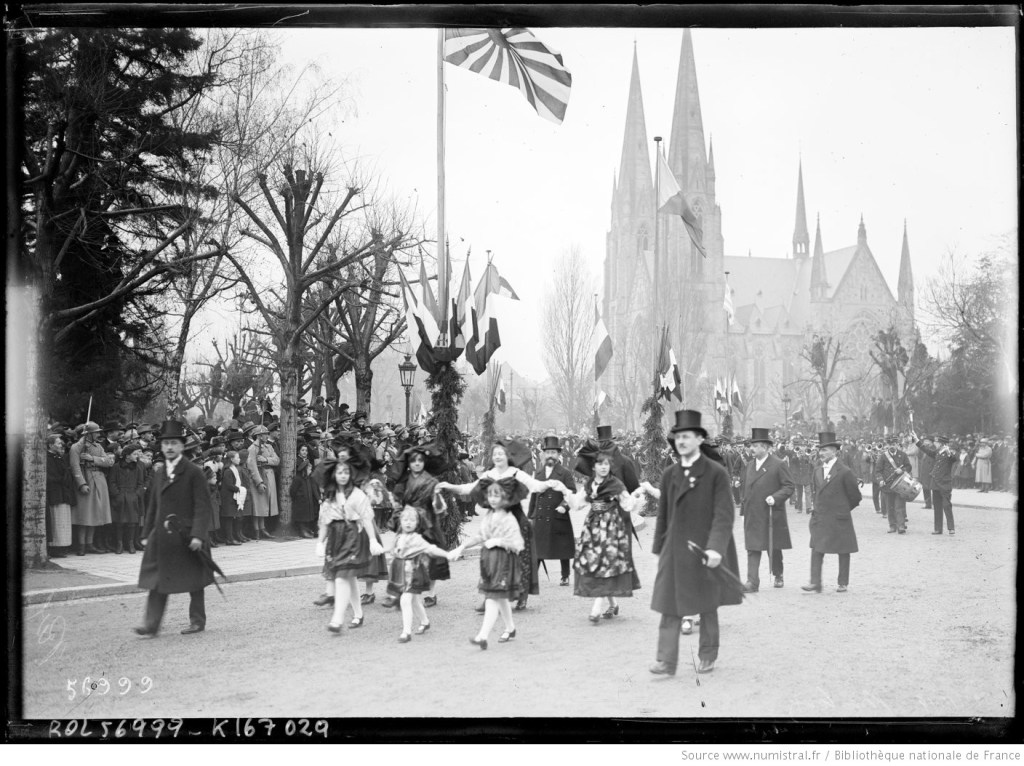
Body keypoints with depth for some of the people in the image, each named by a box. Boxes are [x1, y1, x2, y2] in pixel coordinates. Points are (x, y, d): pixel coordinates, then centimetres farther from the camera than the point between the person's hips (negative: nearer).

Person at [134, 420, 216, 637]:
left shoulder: (194, 472, -6)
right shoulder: (158, 473, 12)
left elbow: (202, 506, -11)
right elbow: (152, 506, 17)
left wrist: (197, 534, -19)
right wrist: (147, 534, 12)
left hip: (187, 536, -5)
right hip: (162, 536, 5)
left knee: (194, 582, 6)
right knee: (157, 581, 0)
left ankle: (197, 621, 18)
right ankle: (151, 624, 1)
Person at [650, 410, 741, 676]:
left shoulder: (717, 473, -8)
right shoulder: (669, 474, 6)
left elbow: (724, 514, -13)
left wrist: (716, 547, -24)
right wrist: (659, 549, 13)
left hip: (706, 549, -3)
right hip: (675, 550, 3)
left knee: (707, 606, 9)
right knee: (671, 605, -4)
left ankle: (708, 656, 24)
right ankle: (667, 661, -5)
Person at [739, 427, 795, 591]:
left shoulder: (778, 465, -6)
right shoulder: (749, 465, 12)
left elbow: (789, 486, -7)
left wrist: (775, 498, -22)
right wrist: (744, 508, 12)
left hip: (771, 514, -4)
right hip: (752, 515, 4)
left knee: (774, 547, 10)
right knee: (752, 547, -5)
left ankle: (778, 576, 31)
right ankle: (752, 582, -8)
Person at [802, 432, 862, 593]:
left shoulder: (844, 472, -10)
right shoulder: (817, 471, 8)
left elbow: (855, 496, -3)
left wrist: (843, 509, 7)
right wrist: (818, 510, 13)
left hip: (839, 519, -5)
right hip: (820, 518, 5)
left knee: (843, 551, 6)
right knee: (816, 549, -4)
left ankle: (843, 583, 16)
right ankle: (815, 584, -5)